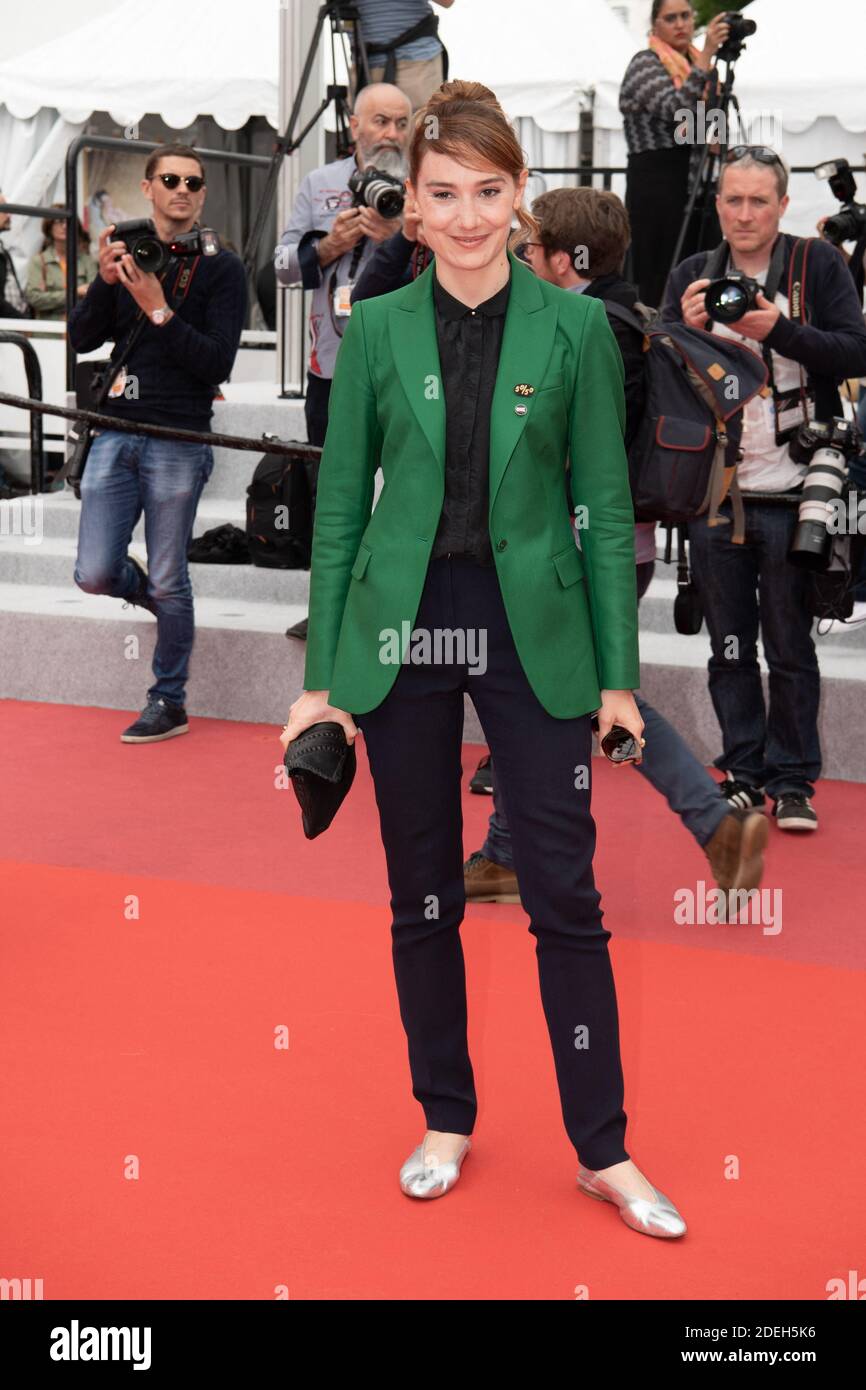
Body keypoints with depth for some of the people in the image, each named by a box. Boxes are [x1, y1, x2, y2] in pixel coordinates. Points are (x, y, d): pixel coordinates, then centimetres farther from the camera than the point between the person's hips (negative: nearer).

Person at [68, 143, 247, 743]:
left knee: (169, 583, 1)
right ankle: (152, 594, 33)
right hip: (116, 433, 4)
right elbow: (82, 338, 5)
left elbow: (218, 363, -10)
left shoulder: (221, 267, -1)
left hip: (178, 441, -4)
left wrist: (159, 311, -17)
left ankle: (169, 703, 15)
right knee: (95, 574, -1)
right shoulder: (128, 254, 12)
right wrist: (106, 280, -10)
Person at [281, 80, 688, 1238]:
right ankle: (447, 1122, 27)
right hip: (403, 631, 1)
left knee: (565, 894, 1)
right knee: (423, 894, 10)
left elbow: (608, 507, 0)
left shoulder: (575, 327, -1)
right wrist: (320, 676, 1)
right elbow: (340, 504, 4)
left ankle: (605, 1153, 14)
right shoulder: (377, 328, 2)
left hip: (533, 631, -1)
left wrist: (619, 675, -4)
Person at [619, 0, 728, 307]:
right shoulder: (646, 63, -5)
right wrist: (706, 56, -28)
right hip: (657, 185, -7)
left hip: (699, 185, 7)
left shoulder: (700, 62, 16)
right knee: (659, 281, -10)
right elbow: (676, 109, -24)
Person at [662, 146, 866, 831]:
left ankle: (792, 780, 15)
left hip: (790, 493, -3)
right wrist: (688, 329, -17)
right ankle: (743, 774, 20)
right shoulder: (692, 275, 8)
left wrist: (779, 330, -20)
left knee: (790, 647, 6)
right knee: (730, 647, 10)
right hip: (713, 493, 3)